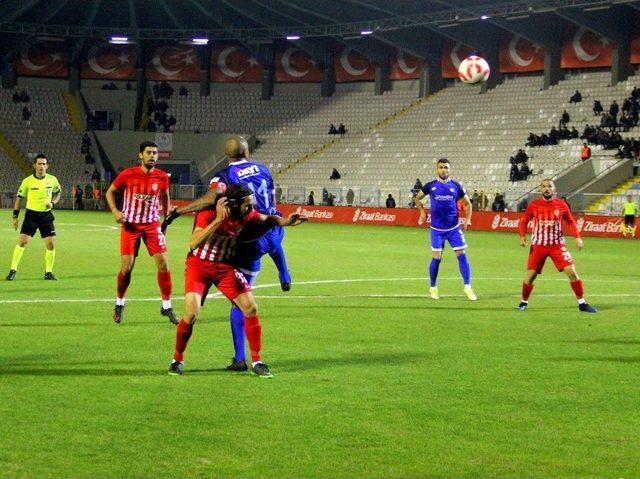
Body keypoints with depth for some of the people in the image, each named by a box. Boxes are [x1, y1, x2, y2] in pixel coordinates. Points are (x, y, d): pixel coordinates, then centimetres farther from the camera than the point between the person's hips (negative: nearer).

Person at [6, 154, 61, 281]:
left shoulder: (52, 180, -1)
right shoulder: (27, 181, -6)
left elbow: (57, 194, 16)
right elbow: (19, 198, 4)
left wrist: (52, 203, -6)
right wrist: (15, 216, 0)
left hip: (46, 215, 2)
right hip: (31, 214, -2)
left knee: (51, 244, -3)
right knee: (22, 241, -11)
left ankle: (48, 272, 13)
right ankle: (13, 270, -1)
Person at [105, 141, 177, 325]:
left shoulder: (162, 177, -4)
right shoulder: (128, 174, -10)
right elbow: (110, 192, 3)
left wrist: (166, 219, 12)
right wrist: (115, 211, -12)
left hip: (152, 225, 2)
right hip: (130, 225, -2)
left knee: (163, 263, -6)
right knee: (127, 267, -5)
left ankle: (167, 307, 6)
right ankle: (119, 304, 18)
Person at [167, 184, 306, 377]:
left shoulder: (247, 215, -11)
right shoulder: (208, 214, -27)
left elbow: (267, 219, 10)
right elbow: (193, 244, -39)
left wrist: (286, 221, -12)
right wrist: (219, 219, -43)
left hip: (226, 267, 5)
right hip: (199, 266, -5)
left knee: (251, 308, -5)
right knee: (191, 313, -20)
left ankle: (257, 361, 8)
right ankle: (177, 359, 3)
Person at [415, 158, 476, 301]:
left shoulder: (456, 186, -1)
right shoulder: (430, 186, -1)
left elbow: (468, 203, 9)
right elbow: (418, 198, 16)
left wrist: (467, 220, -2)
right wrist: (422, 212, 5)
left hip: (454, 228, 1)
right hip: (437, 229, -1)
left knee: (462, 255, -5)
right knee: (436, 258, -1)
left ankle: (468, 288, -1)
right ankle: (433, 288, 16)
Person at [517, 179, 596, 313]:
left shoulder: (561, 205, -2)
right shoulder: (534, 205, -2)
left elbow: (571, 221, 9)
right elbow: (524, 221, 9)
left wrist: (577, 237, -1)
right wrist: (522, 236, -5)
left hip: (557, 245, 0)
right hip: (538, 246, 0)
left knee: (571, 271, -10)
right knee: (530, 275, -1)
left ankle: (582, 303, 0)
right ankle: (524, 302, 22)